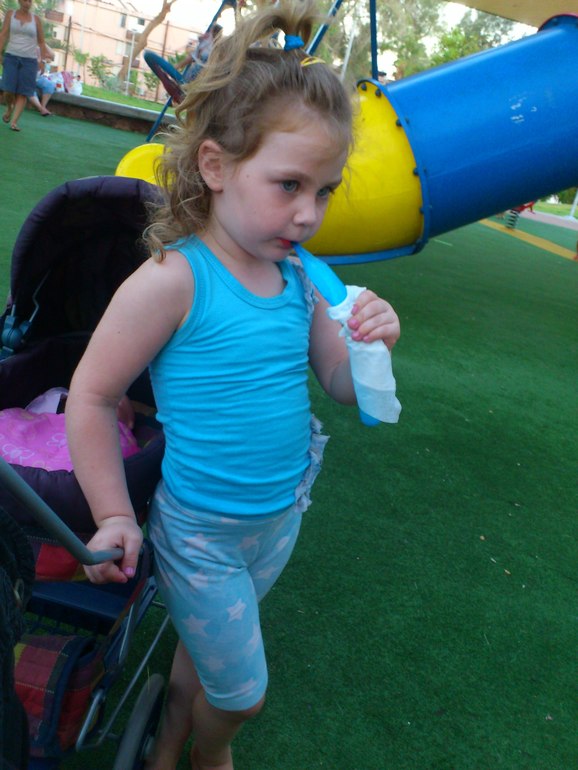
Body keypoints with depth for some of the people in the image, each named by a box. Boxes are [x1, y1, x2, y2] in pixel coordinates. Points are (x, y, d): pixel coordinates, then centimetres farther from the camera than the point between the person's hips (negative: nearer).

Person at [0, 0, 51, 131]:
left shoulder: (35, 19, 4)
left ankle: (14, 122, -6)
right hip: (11, 57, 0)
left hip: (29, 60, 0)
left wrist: (45, 57, -6)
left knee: (23, 92, -7)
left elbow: (41, 41, 8)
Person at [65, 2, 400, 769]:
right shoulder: (174, 280, -25)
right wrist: (115, 517, -12)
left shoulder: (301, 281, -7)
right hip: (200, 532, -5)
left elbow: (344, 386, 3)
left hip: (283, 516, 5)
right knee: (240, 692, 16)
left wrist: (373, 343, -19)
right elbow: (90, 394, -17)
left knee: (208, 642, 27)